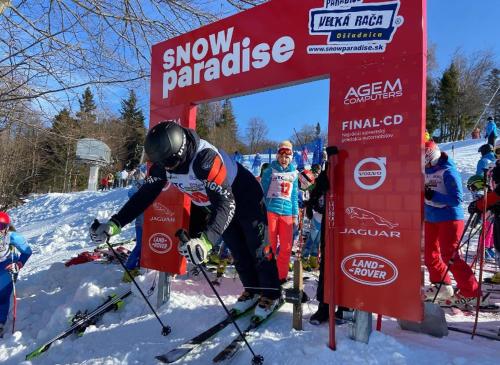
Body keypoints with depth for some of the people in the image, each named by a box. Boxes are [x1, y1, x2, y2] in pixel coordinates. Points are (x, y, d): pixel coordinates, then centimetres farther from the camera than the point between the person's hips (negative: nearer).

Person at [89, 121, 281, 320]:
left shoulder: (206, 157, -42)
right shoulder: (163, 163, -20)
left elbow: (226, 203, -48)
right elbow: (144, 194, -14)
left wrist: (206, 240, -62)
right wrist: (114, 224, -23)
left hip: (244, 195, -6)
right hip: (217, 202, 7)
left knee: (257, 246, 2)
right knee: (237, 250, 13)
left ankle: (271, 294, 19)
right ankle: (252, 290, 29)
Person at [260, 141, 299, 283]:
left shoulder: (294, 173, 15)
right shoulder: (270, 170, 5)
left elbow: (294, 195, 17)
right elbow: (263, 191, 4)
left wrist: (295, 214, 12)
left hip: (287, 212, 3)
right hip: (271, 210, -3)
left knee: (286, 247, 2)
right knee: (270, 244, 1)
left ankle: (282, 276, 16)